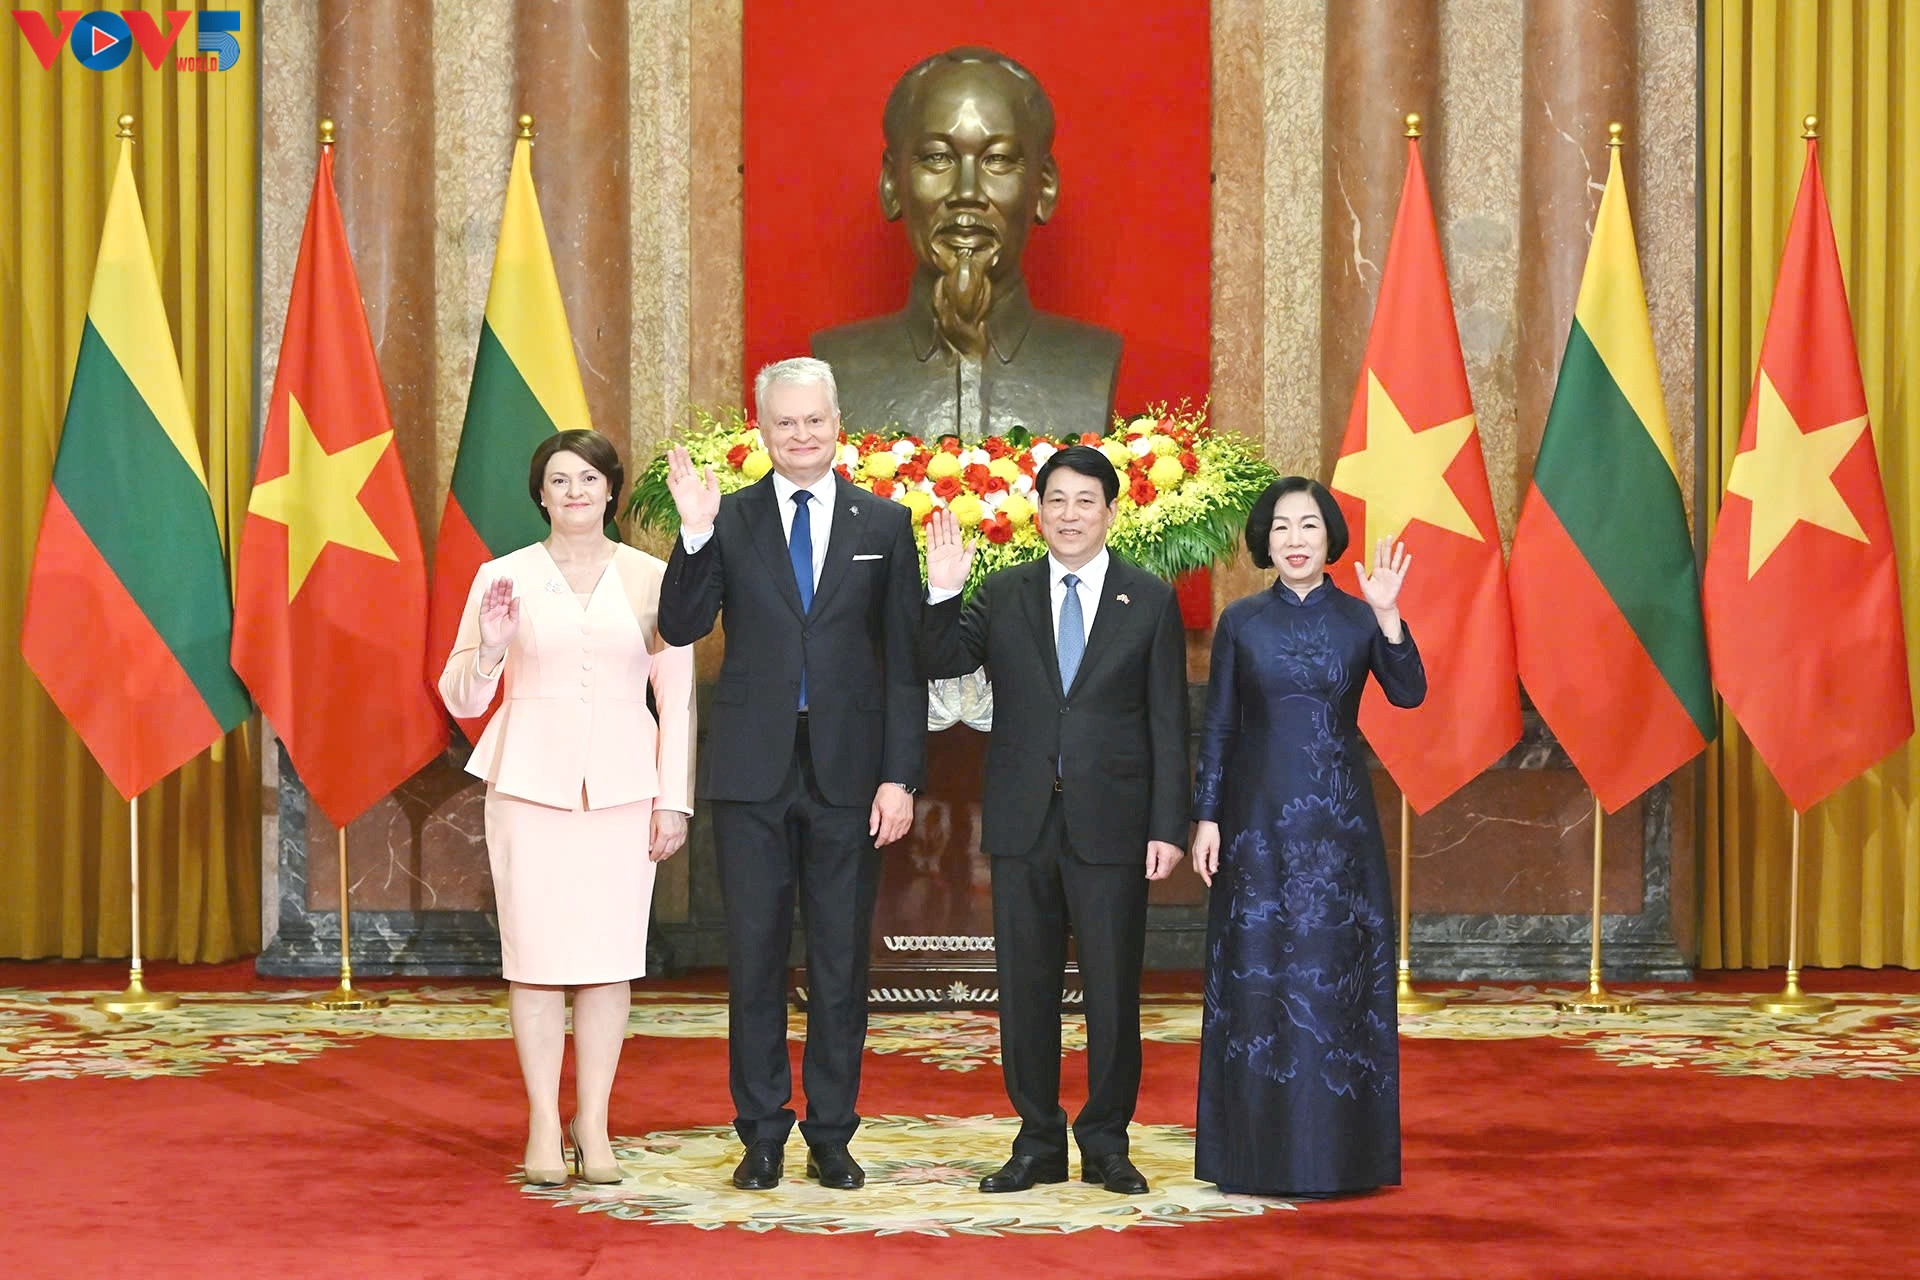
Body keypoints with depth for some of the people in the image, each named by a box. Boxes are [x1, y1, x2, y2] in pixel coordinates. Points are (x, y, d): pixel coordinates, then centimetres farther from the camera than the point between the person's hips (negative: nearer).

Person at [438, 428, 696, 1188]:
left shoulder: (651, 578, 5)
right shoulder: (504, 577, 4)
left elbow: (677, 699, 7)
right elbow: (462, 699, 7)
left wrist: (674, 800, 0)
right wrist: (490, 647, -13)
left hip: (621, 784, 1)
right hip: (529, 779, 0)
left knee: (610, 957, 2)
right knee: (537, 956, -1)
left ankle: (594, 1126, 11)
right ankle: (543, 1127, 7)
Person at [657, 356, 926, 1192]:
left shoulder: (884, 525, 4)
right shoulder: (728, 520, 3)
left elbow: (904, 661, 3)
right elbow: (681, 628, -6)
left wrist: (900, 776, -4)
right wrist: (695, 536, -19)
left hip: (849, 770, 0)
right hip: (753, 771, 0)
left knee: (840, 962, 6)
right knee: (754, 958, 5)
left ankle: (831, 1136, 15)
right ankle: (762, 1134, 14)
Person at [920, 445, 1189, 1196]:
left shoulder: (1150, 601, 3)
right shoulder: (1003, 596, 8)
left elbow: (1168, 723, 1)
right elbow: (939, 663, 2)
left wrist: (1168, 825, -5)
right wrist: (942, 593, -13)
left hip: (1111, 824, -2)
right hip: (1024, 824, 2)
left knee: (1113, 989, 3)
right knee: (1025, 990, 7)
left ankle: (1106, 1143, 15)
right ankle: (1038, 1142, 17)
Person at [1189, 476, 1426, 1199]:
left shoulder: (1359, 619, 3)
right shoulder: (1241, 622, 4)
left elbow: (1409, 694, -12)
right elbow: (1217, 726, 5)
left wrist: (1387, 616, -24)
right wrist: (1206, 817, -2)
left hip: (1339, 819, 0)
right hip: (1259, 815, 0)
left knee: (1341, 975, 0)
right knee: (1257, 977, 0)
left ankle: (1342, 1153, 7)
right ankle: (1261, 1156, 6)